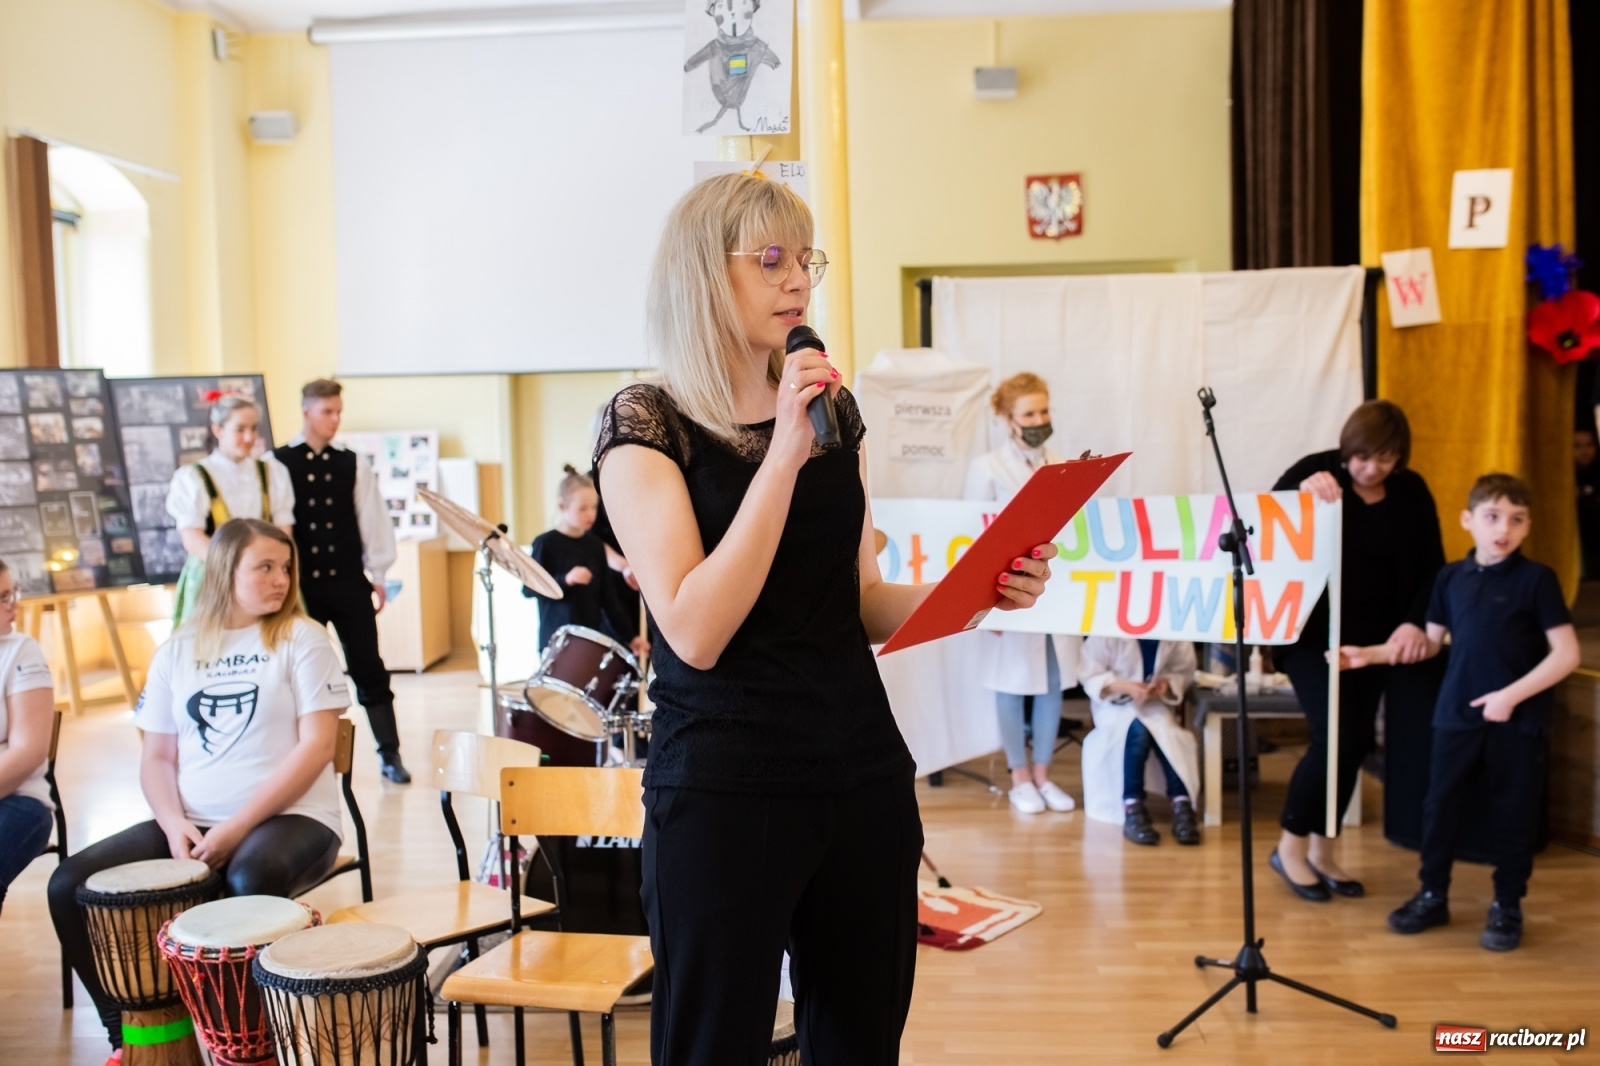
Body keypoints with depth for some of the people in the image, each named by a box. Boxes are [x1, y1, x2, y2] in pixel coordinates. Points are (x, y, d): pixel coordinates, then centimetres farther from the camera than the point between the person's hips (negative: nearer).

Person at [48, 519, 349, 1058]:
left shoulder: (301, 638, -2)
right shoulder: (176, 652, 10)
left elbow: (317, 745, -10)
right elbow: (157, 757, 11)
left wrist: (239, 826, -17)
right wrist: (174, 823, -10)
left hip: (290, 817, -5)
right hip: (193, 825, 5)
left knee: (251, 882, -37)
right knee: (71, 884, -11)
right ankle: (127, 1029, 6)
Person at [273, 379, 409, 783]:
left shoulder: (354, 465, 5)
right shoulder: (278, 464, 0)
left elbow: (372, 519, 5)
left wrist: (377, 575, 3)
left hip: (349, 583, 1)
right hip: (301, 584, -1)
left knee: (369, 668, 3)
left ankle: (390, 754, 11)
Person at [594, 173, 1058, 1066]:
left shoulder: (834, 407, 9)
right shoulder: (647, 422, -7)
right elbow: (696, 632, -19)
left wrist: (978, 589, -4)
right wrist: (783, 453, -21)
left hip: (863, 773, 5)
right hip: (725, 790, -5)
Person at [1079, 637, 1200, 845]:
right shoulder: (1108, 634, -19)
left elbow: (1184, 672, 0)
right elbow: (1090, 675, -13)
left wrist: (1167, 684, -22)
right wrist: (1125, 687, -27)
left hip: (1156, 705, 3)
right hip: (1116, 705, -3)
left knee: (1170, 735, -29)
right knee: (1137, 731, -34)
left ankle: (1182, 806, -33)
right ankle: (1132, 809, -34)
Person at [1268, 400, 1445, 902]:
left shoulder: (1411, 492, 1)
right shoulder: (1317, 471, -10)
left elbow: (1431, 567, 3)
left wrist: (1414, 622, -14)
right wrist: (1301, 492, -39)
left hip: (1371, 636, 5)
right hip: (1312, 631, -5)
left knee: (1357, 743, 6)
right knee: (1337, 739, -13)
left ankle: (1322, 850, 23)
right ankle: (1290, 846, 7)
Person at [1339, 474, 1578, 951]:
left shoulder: (1537, 579, -7)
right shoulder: (1451, 577, 5)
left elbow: (1567, 653, -10)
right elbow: (1431, 642, 12)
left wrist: (1512, 695, -18)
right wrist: (1370, 654, 3)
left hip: (1520, 719, -3)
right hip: (1457, 714, 3)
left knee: (1514, 813, 7)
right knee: (1441, 805, 9)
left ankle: (1507, 907, 23)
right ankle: (1432, 896, 24)